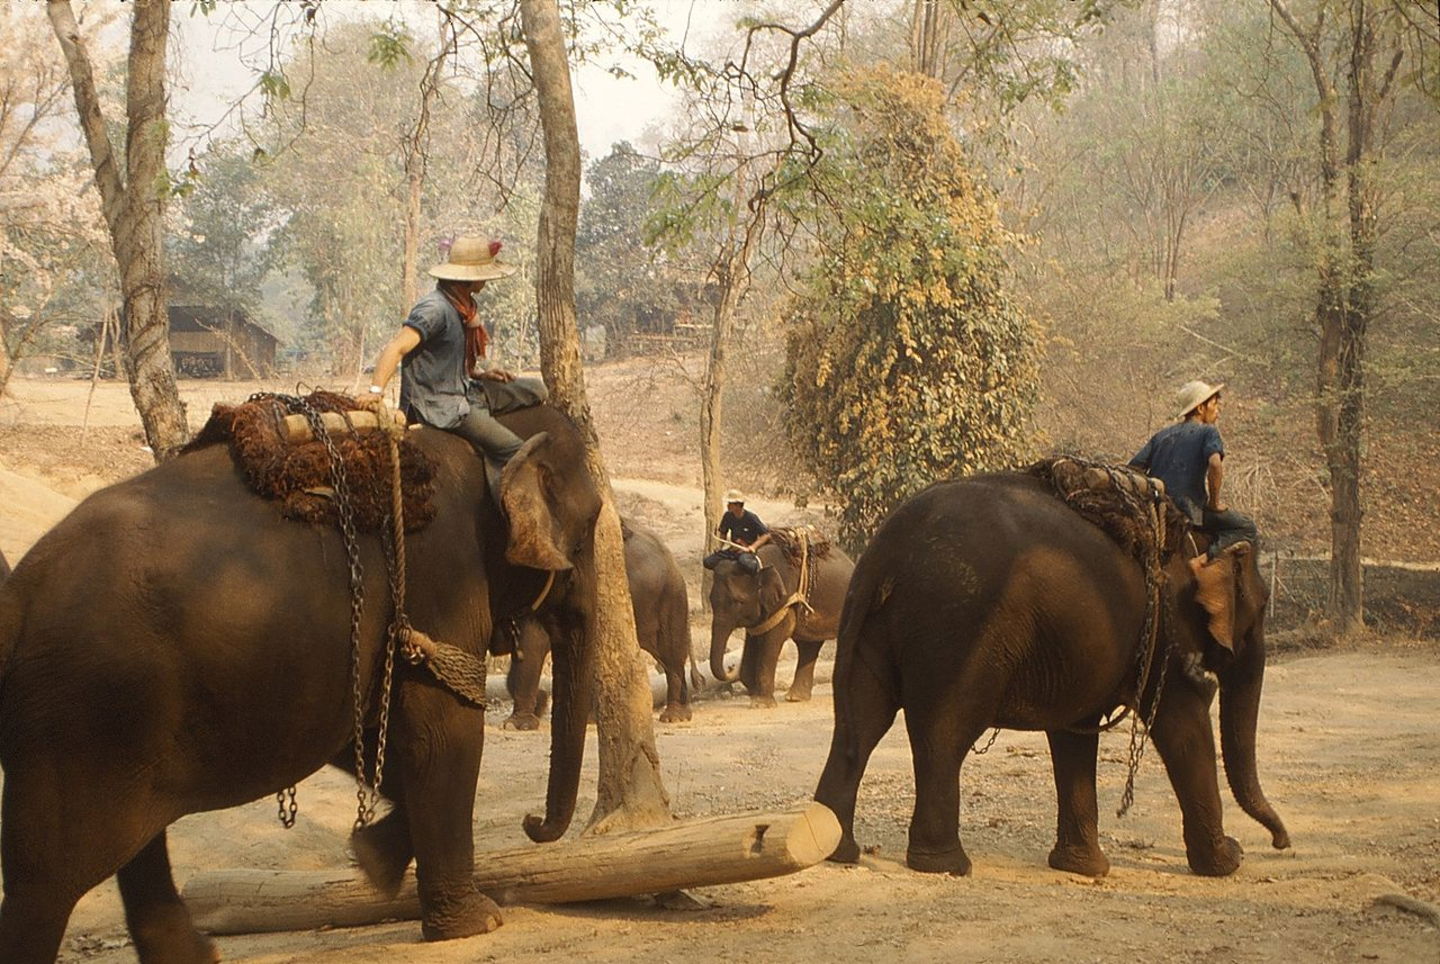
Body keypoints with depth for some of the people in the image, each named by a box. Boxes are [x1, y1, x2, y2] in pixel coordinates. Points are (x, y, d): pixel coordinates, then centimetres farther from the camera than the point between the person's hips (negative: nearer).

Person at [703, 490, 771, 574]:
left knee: (746, 564, -41)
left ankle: (755, 562, -5)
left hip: (747, 550, -5)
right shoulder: (728, 516, 1)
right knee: (708, 562, -14)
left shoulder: (751, 518, -14)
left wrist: (752, 547, -22)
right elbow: (722, 533, 16)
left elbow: (766, 535, -13)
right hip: (733, 548, 5)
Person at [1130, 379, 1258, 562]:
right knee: (1246, 528, 6)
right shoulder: (1208, 431, 1)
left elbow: (1133, 468, 10)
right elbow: (1215, 464, -19)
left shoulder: (1162, 435, 19)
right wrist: (1214, 503, -7)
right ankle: (1208, 555, -19)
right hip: (1188, 509, -7)